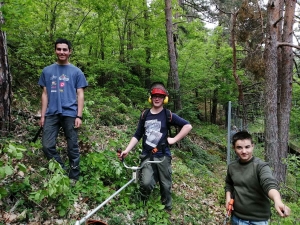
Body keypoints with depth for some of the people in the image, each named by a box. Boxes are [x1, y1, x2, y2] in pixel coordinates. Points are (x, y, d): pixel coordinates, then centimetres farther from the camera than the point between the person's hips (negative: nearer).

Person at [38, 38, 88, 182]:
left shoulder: (76, 72, 6)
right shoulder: (47, 71, 12)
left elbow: (80, 95, 2)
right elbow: (45, 94, 13)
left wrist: (79, 116, -6)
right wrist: (42, 115, 7)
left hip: (70, 114, -2)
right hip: (51, 114, 3)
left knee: (72, 147, 3)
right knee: (47, 146, -1)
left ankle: (73, 177, 18)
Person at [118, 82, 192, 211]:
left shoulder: (168, 115, -2)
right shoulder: (145, 115, 7)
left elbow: (188, 126, -5)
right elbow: (137, 135, 10)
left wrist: (174, 139, -8)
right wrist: (127, 150, 0)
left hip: (163, 155, -1)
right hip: (147, 155, 1)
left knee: (165, 185, 7)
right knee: (146, 183, -16)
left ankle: (167, 210, 28)